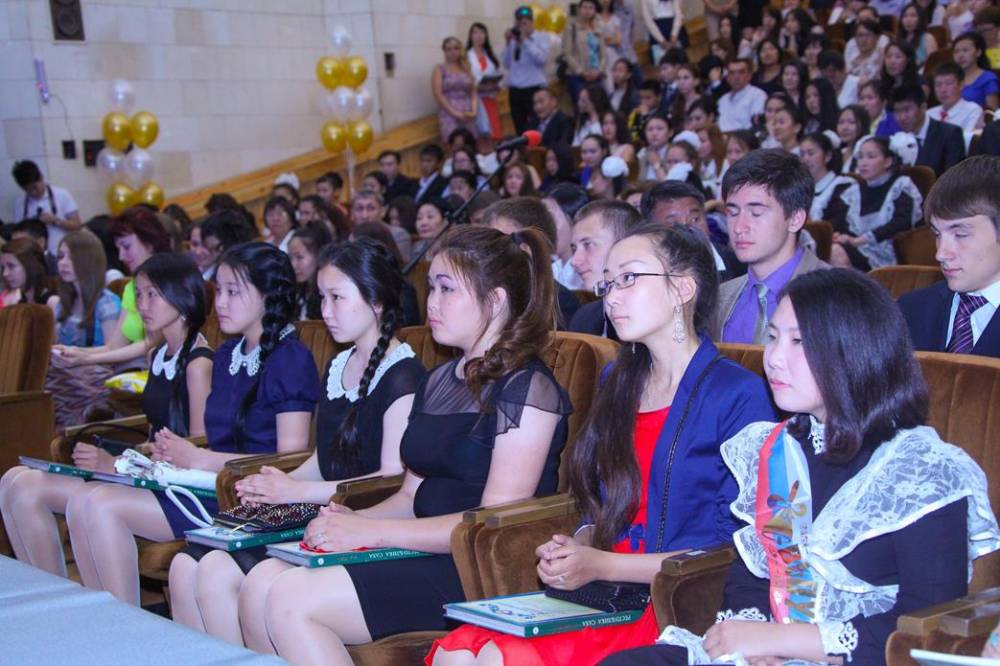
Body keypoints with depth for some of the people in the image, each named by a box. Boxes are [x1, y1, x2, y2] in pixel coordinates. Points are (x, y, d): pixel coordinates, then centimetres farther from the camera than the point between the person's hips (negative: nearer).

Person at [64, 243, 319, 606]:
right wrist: (173, 453, -1)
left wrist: (199, 459, -12)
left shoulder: (291, 358, -8)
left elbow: (291, 461, -13)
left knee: (101, 505, -19)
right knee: (85, 500, -10)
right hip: (212, 485, 8)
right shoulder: (227, 355, 18)